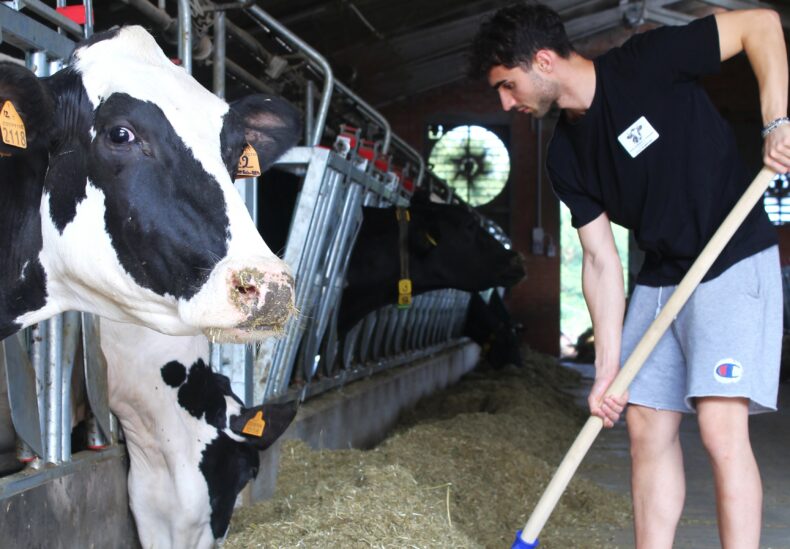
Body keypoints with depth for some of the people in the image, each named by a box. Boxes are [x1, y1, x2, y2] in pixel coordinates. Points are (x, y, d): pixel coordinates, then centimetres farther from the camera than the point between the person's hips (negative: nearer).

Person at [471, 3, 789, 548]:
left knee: (721, 428, -16)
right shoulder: (566, 157, 3)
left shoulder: (647, 63, -15)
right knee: (647, 426, 6)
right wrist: (608, 367, -5)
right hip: (659, 279, 7)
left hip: (735, 263, -7)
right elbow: (602, 262, 1)